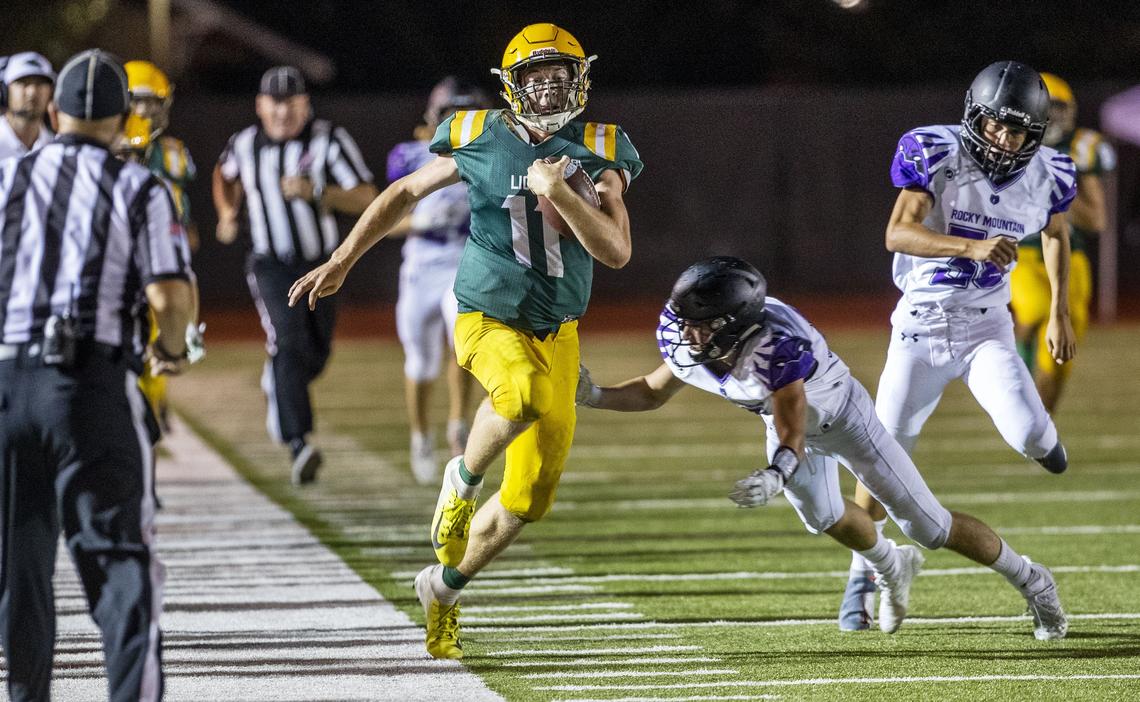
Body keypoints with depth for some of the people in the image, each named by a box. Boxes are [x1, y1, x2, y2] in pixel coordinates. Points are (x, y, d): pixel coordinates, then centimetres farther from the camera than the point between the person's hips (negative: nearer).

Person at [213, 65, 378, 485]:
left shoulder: (329, 141, -11)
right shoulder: (245, 146, -2)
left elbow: (366, 199, -17)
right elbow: (225, 174, 23)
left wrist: (316, 190, -30)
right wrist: (227, 212, 6)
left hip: (321, 264, 2)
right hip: (271, 264, -2)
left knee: (316, 354, 13)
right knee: (289, 343, -22)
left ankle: (276, 392, 48)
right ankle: (299, 443, -31)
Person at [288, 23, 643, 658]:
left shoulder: (599, 152, -1)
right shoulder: (483, 139, -3)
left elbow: (617, 252, -11)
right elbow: (405, 194, 11)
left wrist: (560, 194, -23)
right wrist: (342, 263, 10)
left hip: (558, 336, 3)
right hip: (490, 320, -3)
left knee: (530, 498, 3)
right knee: (525, 391, -39)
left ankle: (444, 587, 25)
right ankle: (464, 480, -10)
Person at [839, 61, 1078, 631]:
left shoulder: (1046, 176, -7)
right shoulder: (934, 155, -18)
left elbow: (1056, 233, 16)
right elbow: (898, 234, -29)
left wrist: (1060, 312, 14)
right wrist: (972, 246, -43)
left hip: (986, 327, 1)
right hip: (921, 324, -1)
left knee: (1028, 435, -21)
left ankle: (1039, 435, 20)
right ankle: (861, 581, 18)